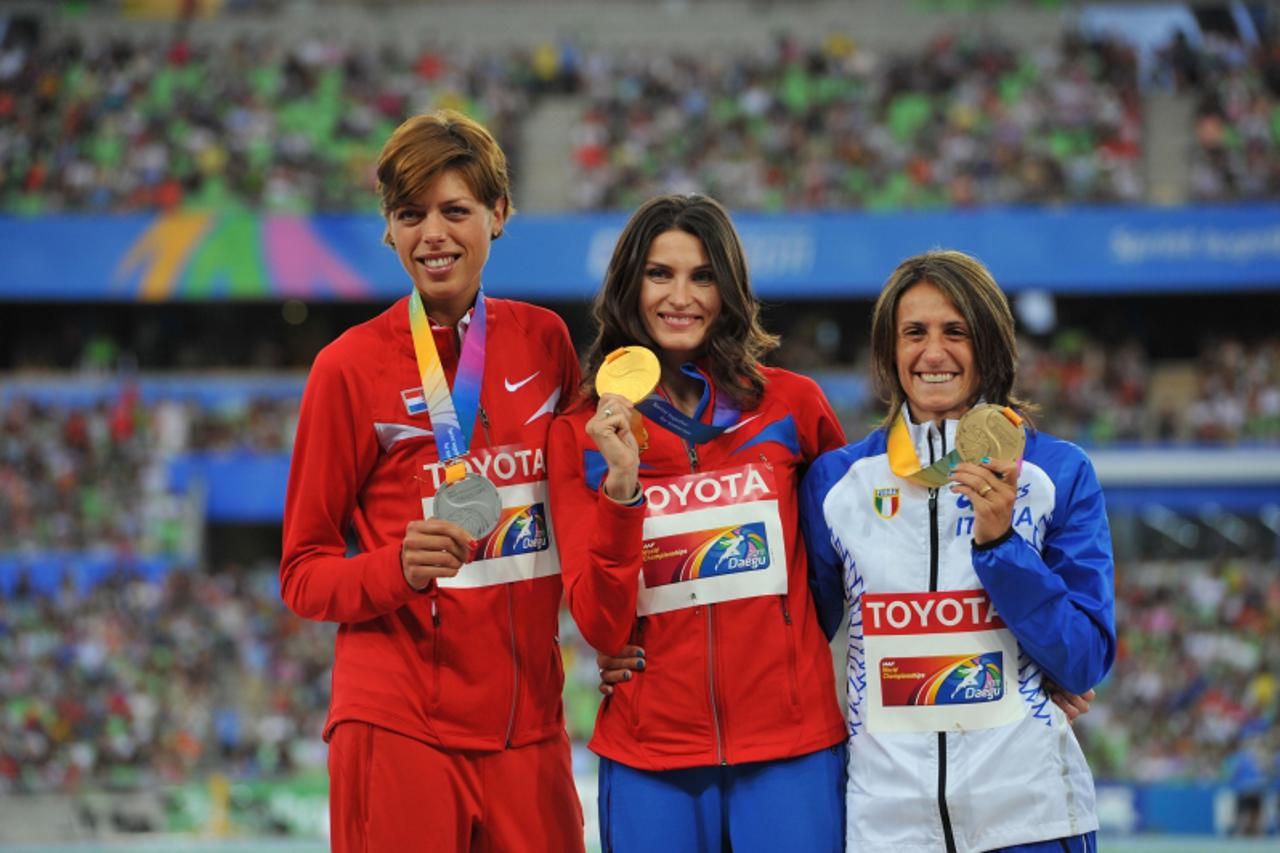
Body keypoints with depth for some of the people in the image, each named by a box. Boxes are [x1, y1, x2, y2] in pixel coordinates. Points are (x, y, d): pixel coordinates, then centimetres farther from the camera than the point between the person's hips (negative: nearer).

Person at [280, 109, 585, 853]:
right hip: (399, 727, -3)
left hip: (529, 722, 3)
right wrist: (398, 568, -18)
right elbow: (303, 573, 1)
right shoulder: (352, 365, -2)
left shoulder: (545, 341, 8)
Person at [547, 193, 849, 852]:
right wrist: (621, 486, -16)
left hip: (791, 749, 0)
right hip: (650, 756, 0)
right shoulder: (579, 434, 3)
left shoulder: (790, 404, 2)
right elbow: (600, 627, -5)